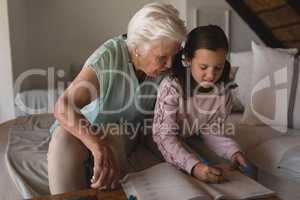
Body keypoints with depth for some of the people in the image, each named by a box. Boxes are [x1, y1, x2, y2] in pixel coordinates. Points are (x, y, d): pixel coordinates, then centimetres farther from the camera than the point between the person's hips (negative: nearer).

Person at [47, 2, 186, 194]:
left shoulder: (165, 68, -14)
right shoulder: (109, 55, -27)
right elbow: (63, 107, -35)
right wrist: (99, 147, -52)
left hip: (124, 131, 3)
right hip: (84, 125, -2)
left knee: (114, 142, -32)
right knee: (64, 139, -33)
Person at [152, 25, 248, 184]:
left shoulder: (223, 91, -13)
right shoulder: (171, 86, -28)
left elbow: (212, 131, -3)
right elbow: (165, 136, -30)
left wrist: (233, 151, -22)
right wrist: (193, 166, -44)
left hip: (194, 143, 5)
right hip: (167, 143, -4)